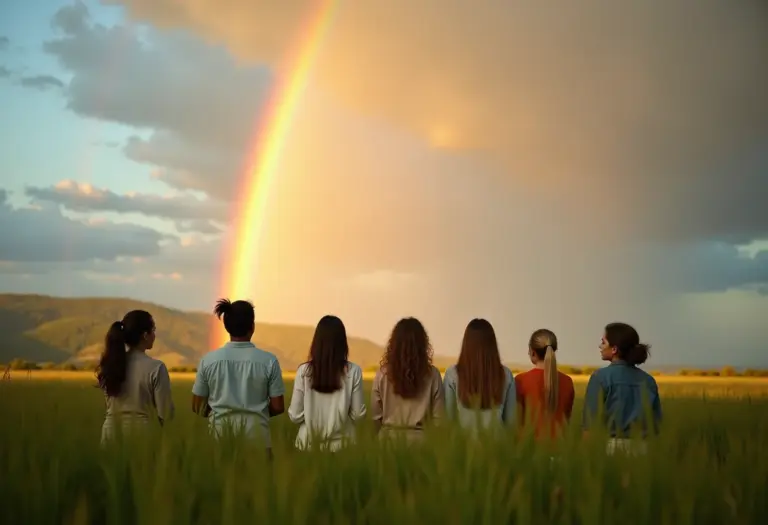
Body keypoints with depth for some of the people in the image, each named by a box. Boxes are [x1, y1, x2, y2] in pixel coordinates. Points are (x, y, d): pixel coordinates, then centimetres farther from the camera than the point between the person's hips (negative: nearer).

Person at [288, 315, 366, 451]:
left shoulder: (304, 371, -7)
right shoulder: (353, 371, -8)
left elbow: (295, 415, -5)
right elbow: (358, 414, -4)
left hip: (310, 441, 0)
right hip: (340, 441, 0)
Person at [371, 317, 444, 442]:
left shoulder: (383, 374, -6)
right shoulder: (432, 374, -7)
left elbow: (376, 415, 0)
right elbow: (438, 416, -3)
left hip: (390, 437, 1)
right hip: (420, 438, -1)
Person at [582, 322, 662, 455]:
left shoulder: (601, 377, -6)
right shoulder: (648, 380, 10)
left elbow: (591, 423, -9)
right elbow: (656, 424, 12)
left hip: (610, 447, -5)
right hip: (641, 448, 5)